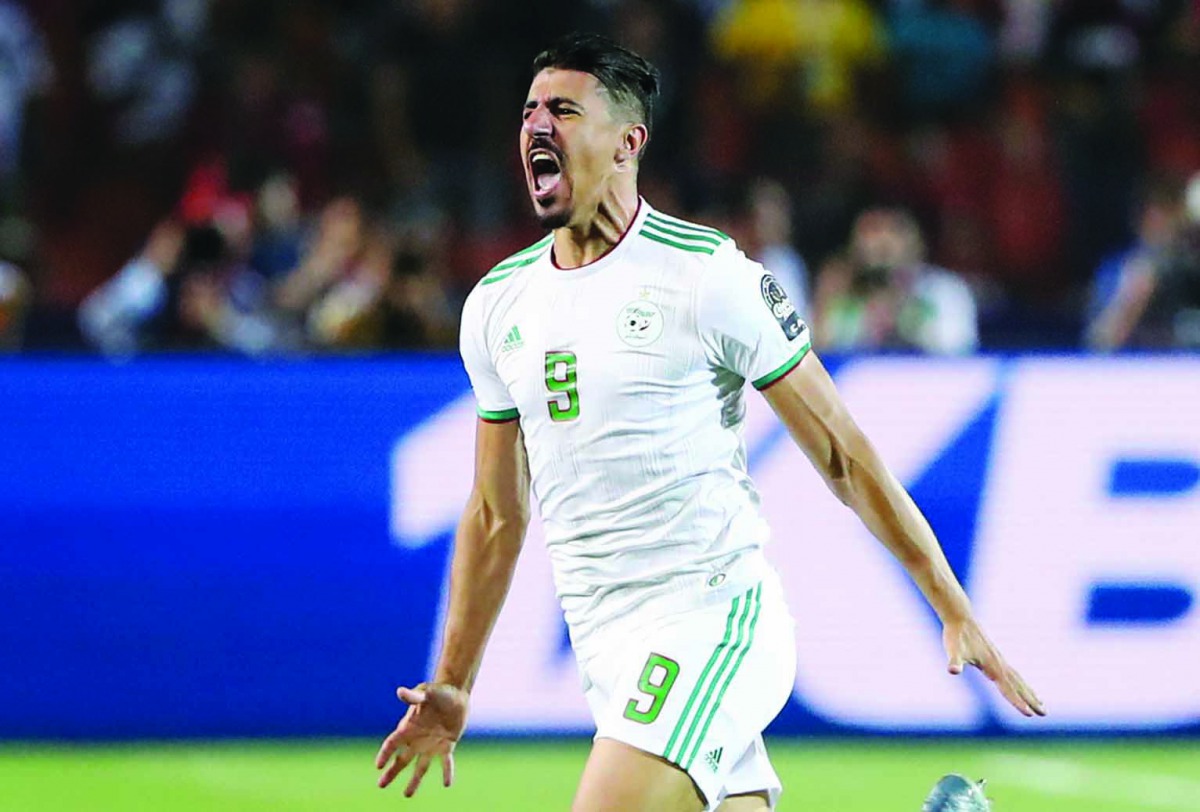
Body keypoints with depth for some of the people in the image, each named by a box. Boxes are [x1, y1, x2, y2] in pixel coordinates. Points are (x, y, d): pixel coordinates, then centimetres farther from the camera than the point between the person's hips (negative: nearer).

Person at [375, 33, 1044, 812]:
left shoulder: (706, 274, -7)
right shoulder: (498, 304, 11)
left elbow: (840, 450, -5)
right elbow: (496, 516, 20)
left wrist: (956, 610, -6)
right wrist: (452, 690, 19)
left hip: (713, 610, -6)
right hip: (606, 646, 6)